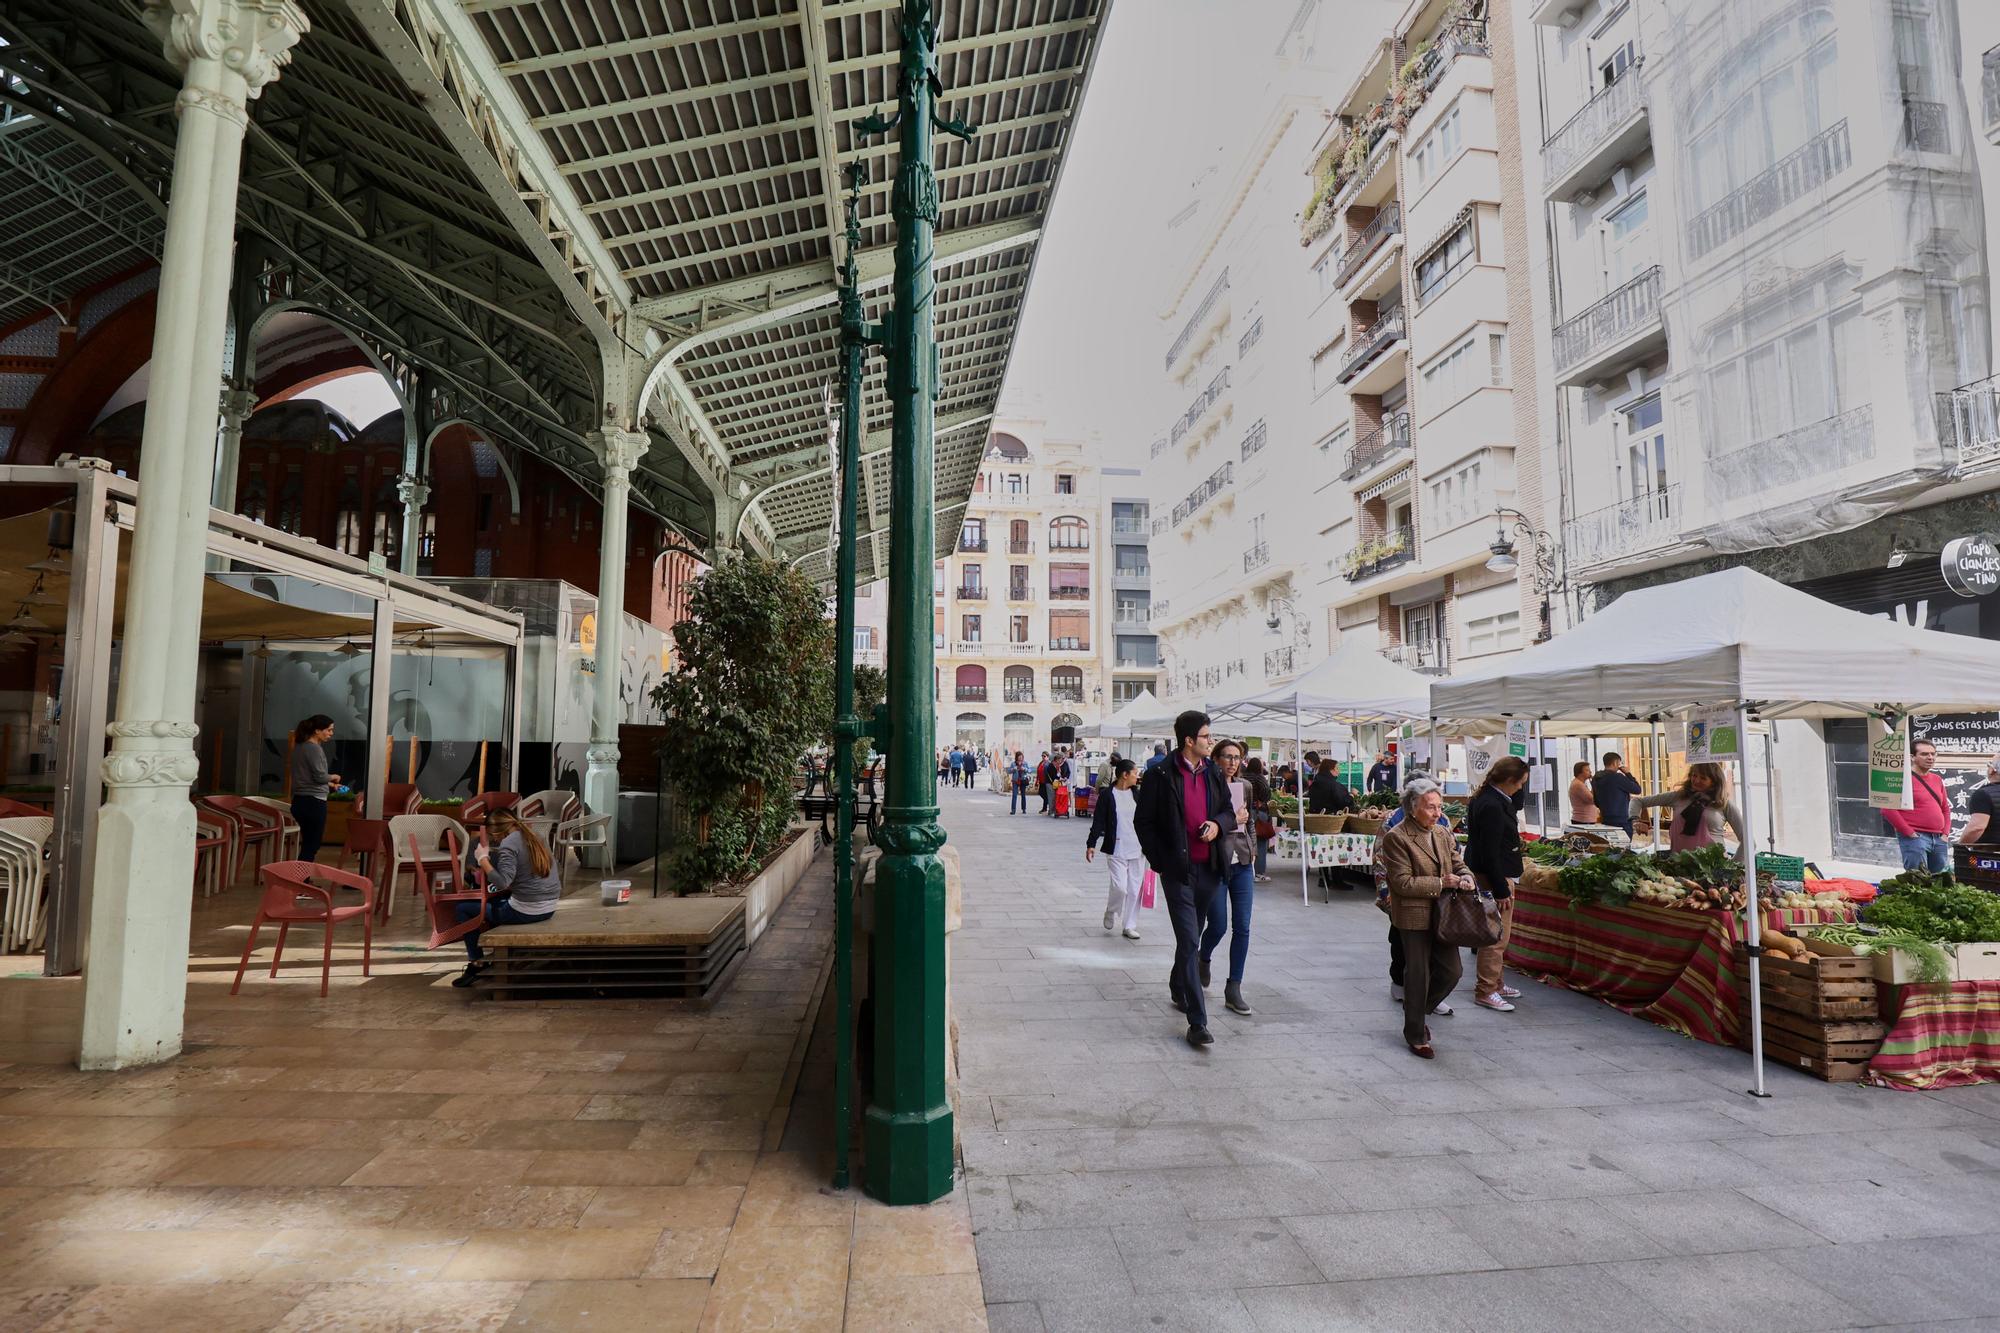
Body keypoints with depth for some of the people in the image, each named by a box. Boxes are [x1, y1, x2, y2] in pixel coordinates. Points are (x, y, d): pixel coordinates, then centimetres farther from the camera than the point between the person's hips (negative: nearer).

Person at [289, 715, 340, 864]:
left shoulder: (300, 746, 13)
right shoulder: (314, 748, -15)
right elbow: (319, 776, -18)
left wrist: (330, 784, 22)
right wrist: (333, 777, 1)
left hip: (300, 801, 9)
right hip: (313, 802, -9)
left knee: (307, 844, 15)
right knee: (311, 846, -3)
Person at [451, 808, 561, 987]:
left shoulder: (508, 844, -14)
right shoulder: (536, 836, 9)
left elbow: (502, 882, -24)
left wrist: (483, 858, -14)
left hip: (526, 911, -8)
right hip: (549, 908, 8)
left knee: (463, 909, 9)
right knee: (493, 901, 34)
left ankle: (476, 964, 15)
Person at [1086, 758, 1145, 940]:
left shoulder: (1137, 794, 8)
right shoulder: (1108, 795, -5)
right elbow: (1098, 821, -5)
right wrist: (1091, 844, -10)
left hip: (1137, 849, 4)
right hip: (1117, 850, -4)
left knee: (1134, 890, 5)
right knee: (1120, 887, -10)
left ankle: (1130, 926, 17)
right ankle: (1111, 914, 19)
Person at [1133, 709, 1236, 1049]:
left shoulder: (1214, 773, 8)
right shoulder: (1161, 776, -9)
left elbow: (1229, 811, 17)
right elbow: (1143, 821, -4)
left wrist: (1219, 824, -6)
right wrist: (1159, 862, -8)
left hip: (1209, 868, 6)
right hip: (1178, 870, -6)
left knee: (1193, 936, 19)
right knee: (1189, 942, -8)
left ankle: (1178, 989, 43)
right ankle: (1197, 1022, -5)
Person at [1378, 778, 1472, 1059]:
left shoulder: (1443, 833, 8)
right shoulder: (1395, 838, -14)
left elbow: (1458, 863, 17)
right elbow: (1403, 882, -17)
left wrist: (1465, 878, -6)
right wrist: (1441, 883, -19)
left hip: (1442, 915, 7)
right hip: (1414, 916, -6)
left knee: (1451, 972, 8)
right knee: (1418, 977, 2)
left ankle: (1419, 1010, 34)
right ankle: (1416, 1037, 19)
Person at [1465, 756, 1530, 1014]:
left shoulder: (1485, 798, 7)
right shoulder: (1492, 806, -24)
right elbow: (1490, 853, -24)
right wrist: (1501, 890, -21)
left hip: (1486, 874, 11)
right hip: (1494, 877, -11)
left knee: (1498, 935, 21)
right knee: (1497, 937, -2)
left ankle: (1494, 982, 34)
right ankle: (1485, 991, 8)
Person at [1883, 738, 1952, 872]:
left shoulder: (1937, 780, 17)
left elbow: (1945, 808, 25)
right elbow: (1888, 809, -16)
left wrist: (1945, 833, 12)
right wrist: (1909, 833, -15)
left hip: (1939, 839, 8)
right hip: (1915, 838, -8)